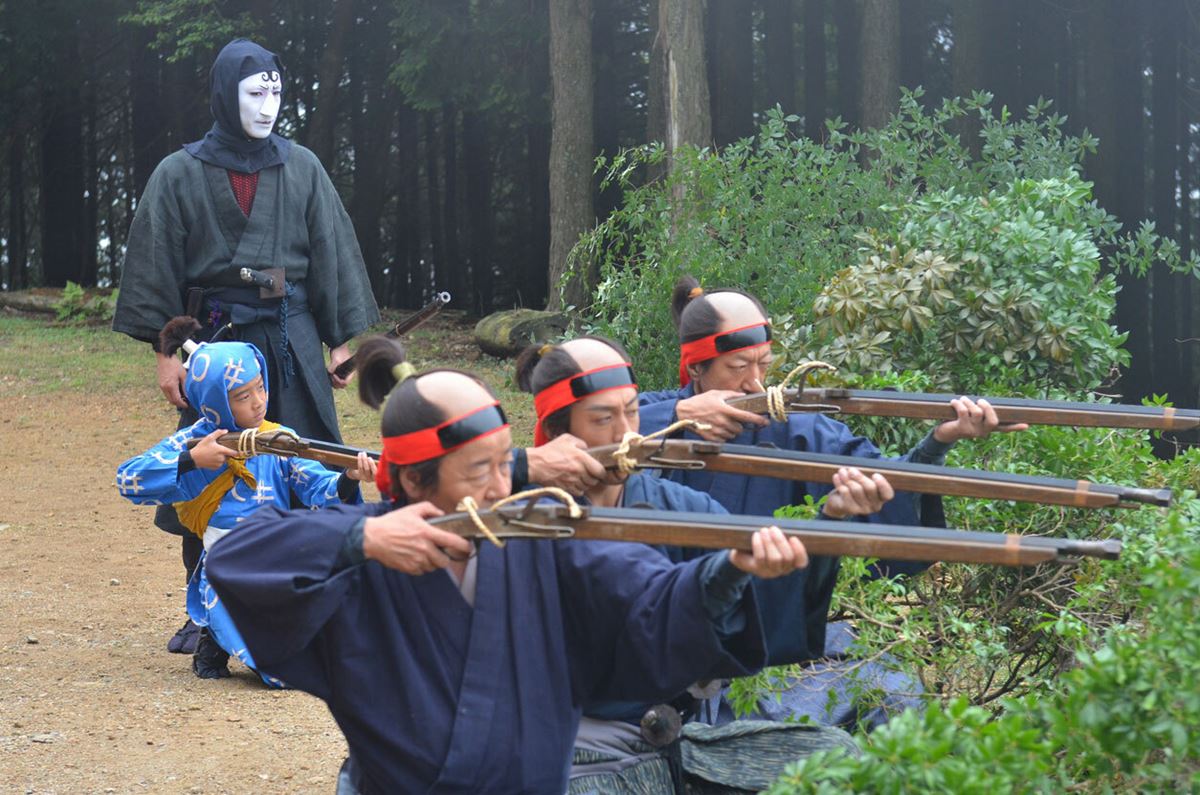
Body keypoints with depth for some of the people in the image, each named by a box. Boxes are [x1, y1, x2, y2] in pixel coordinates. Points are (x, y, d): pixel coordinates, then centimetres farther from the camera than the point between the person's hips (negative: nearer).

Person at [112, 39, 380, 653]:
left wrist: (343, 340, 3)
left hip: (291, 340, 1)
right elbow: (155, 264, 2)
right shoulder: (180, 175, 2)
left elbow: (334, 254, 7)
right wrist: (163, 350, -3)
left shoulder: (301, 168, 7)